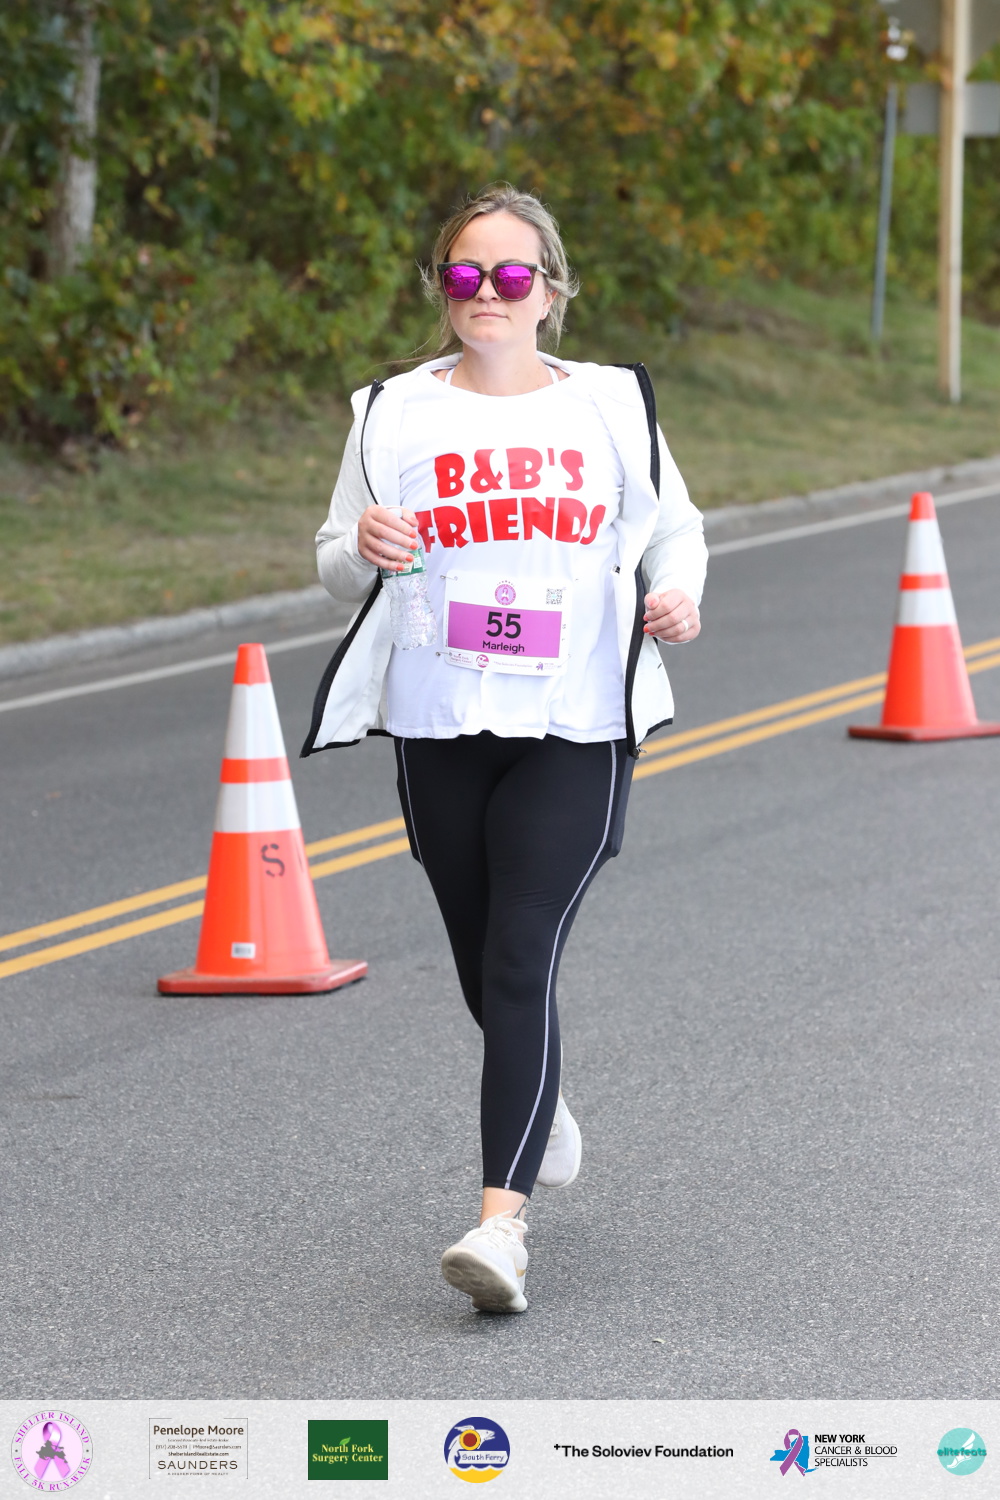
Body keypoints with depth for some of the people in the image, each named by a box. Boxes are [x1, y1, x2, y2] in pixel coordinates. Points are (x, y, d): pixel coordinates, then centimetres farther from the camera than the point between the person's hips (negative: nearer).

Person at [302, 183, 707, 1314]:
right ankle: (543, 1109, 46)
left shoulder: (611, 404, 5)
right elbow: (338, 569, 10)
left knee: (522, 964, -15)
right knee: (485, 967, 14)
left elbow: (671, 525, 17)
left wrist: (676, 593, -5)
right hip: (438, 727, 2)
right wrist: (363, 550, -13)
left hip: (577, 731, -2)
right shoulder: (396, 413, 5)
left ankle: (501, 1220, -19)